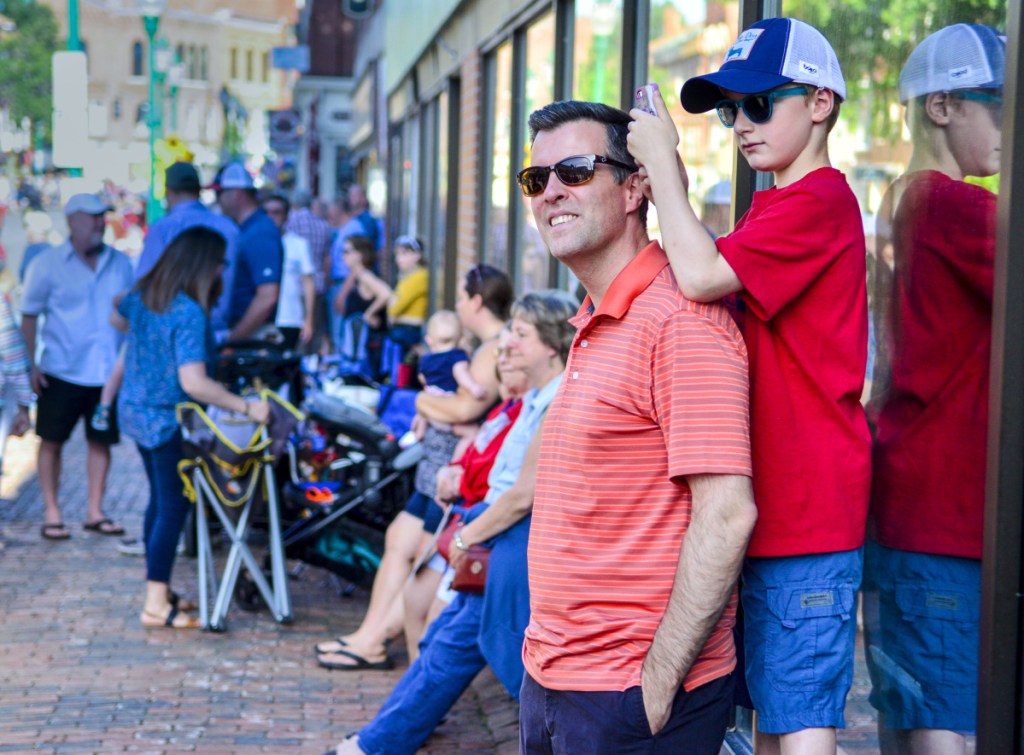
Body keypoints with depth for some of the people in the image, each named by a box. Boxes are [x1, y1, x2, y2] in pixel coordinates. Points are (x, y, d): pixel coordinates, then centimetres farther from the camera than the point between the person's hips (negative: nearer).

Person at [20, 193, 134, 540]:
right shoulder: (49, 264, -2)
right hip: (62, 372, -3)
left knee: (100, 441, 8)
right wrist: (33, 363, -6)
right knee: (52, 441, 2)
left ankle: (95, 512, 17)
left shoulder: (119, 263, 6)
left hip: (109, 372, 3)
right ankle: (52, 513, 12)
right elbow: (29, 314, 1)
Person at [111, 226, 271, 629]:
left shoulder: (142, 294, 0)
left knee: (160, 500, 19)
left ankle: (158, 588, 28)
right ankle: (156, 606, 1)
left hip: (136, 410, 9)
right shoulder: (189, 313, -26)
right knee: (174, 507, -1)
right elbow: (193, 383, -32)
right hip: (166, 421, -9)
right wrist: (246, 407, -28)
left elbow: (117, 319, 23)